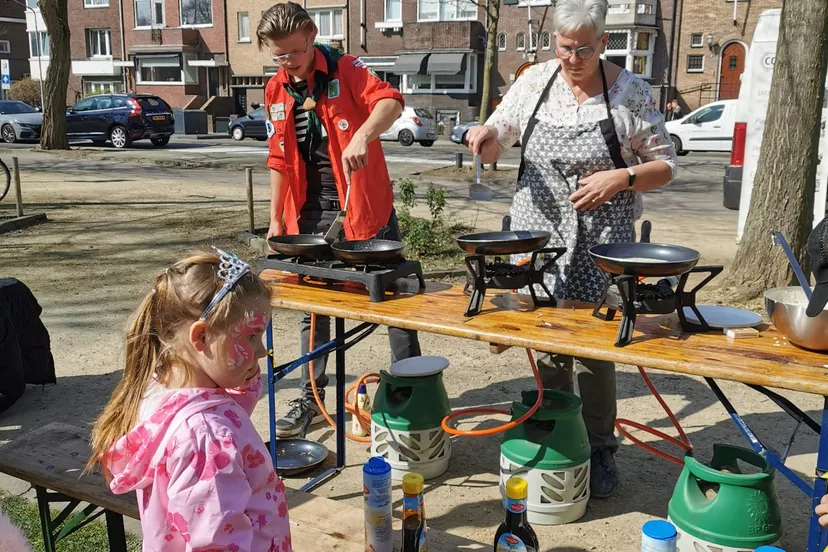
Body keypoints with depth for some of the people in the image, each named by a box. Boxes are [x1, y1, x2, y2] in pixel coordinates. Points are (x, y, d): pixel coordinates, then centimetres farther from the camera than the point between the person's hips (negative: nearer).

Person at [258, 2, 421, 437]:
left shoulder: (345, 70, -8)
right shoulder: (275, 92, 6)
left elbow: (390, 101, -26)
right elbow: (280, 162, 11)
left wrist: (363, 134, -45)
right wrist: (276, 220, 10)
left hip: (364, 207, -4)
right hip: (310, 215, 5)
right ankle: (310, 398, 24)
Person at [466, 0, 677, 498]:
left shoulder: (629, 92, -3)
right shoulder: (534, 81, 4)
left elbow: (665, 165, 1)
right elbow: (494, 147, 12)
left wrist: (621, 178, -16)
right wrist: (485, 135, -11)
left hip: (600, 244, -3)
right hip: (537, 234, 3)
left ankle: (601, 449, 20)